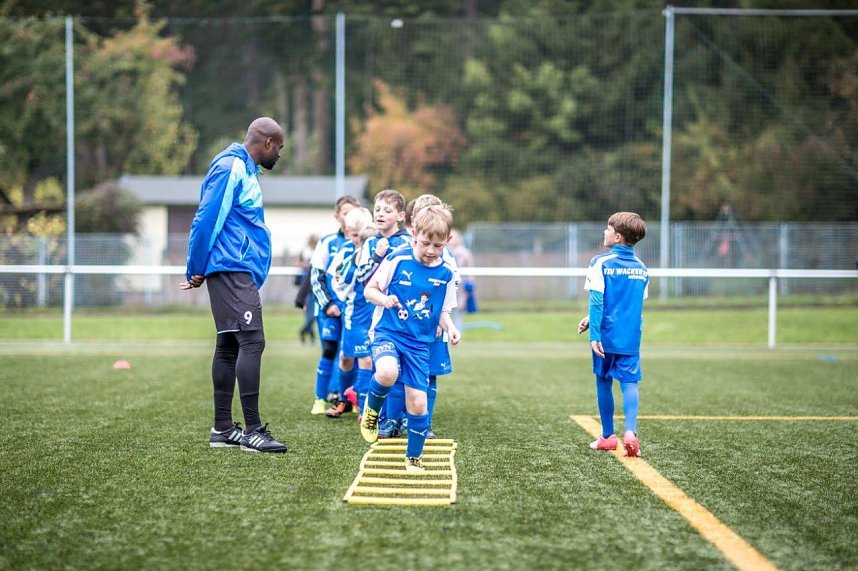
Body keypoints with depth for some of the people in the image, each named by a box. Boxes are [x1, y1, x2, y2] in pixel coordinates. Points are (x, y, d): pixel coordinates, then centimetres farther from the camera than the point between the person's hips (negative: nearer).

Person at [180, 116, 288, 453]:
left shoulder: (245, 170, 20)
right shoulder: (230, 168, -12)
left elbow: (206, 220, 23)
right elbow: (207, 219, -15)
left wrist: (199, 270, 19)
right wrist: (197, 270, -9)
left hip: (239, 274, 10)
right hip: (233, 271, -10)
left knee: (229, 346, 10)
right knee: (252, 341, -14)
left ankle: (222, 429, 14)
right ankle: (252, 430, -15)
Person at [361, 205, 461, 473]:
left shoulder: (446, 274, 4)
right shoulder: (397, 261, -6)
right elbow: (369, 290, 1)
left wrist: (450, 327, -6)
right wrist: (384, 299, -21)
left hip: (420, 343, 3)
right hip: (388, 332, -3)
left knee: (418, 401, 1)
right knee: (387, 372, -35)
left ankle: (414, 458, 22)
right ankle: (371, 409, -1)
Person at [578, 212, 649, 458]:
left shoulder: (601, 263, -7)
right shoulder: (642, 268, 9)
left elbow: (597, 301, -13)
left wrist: (594, 335, -13)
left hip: (606, 336, -3)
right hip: (631, 339, 3)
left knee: (604, 382, 12)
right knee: (629, 382, 1)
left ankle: (607, 436, 21)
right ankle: (630, 432, -20)